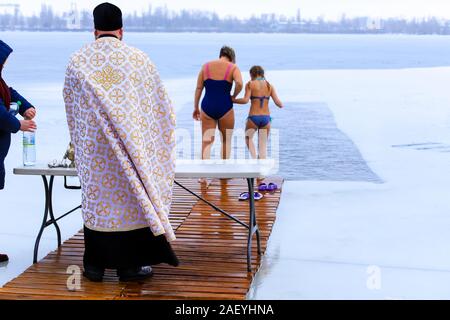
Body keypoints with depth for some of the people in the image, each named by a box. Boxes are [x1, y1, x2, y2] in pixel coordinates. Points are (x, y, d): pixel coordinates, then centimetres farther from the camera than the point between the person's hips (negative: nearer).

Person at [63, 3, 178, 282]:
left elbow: (71, 111, 11)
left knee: (96, 197, 10)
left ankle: (95, 264, 16)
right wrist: (157, 140, 19)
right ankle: (130, 264, 12)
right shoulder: (139, 59, -3)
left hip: (93, 150, 2)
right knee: (132, 196, 7)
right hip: (132, 145, -1)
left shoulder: (77, 62, 1)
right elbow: (161, 107, 4)